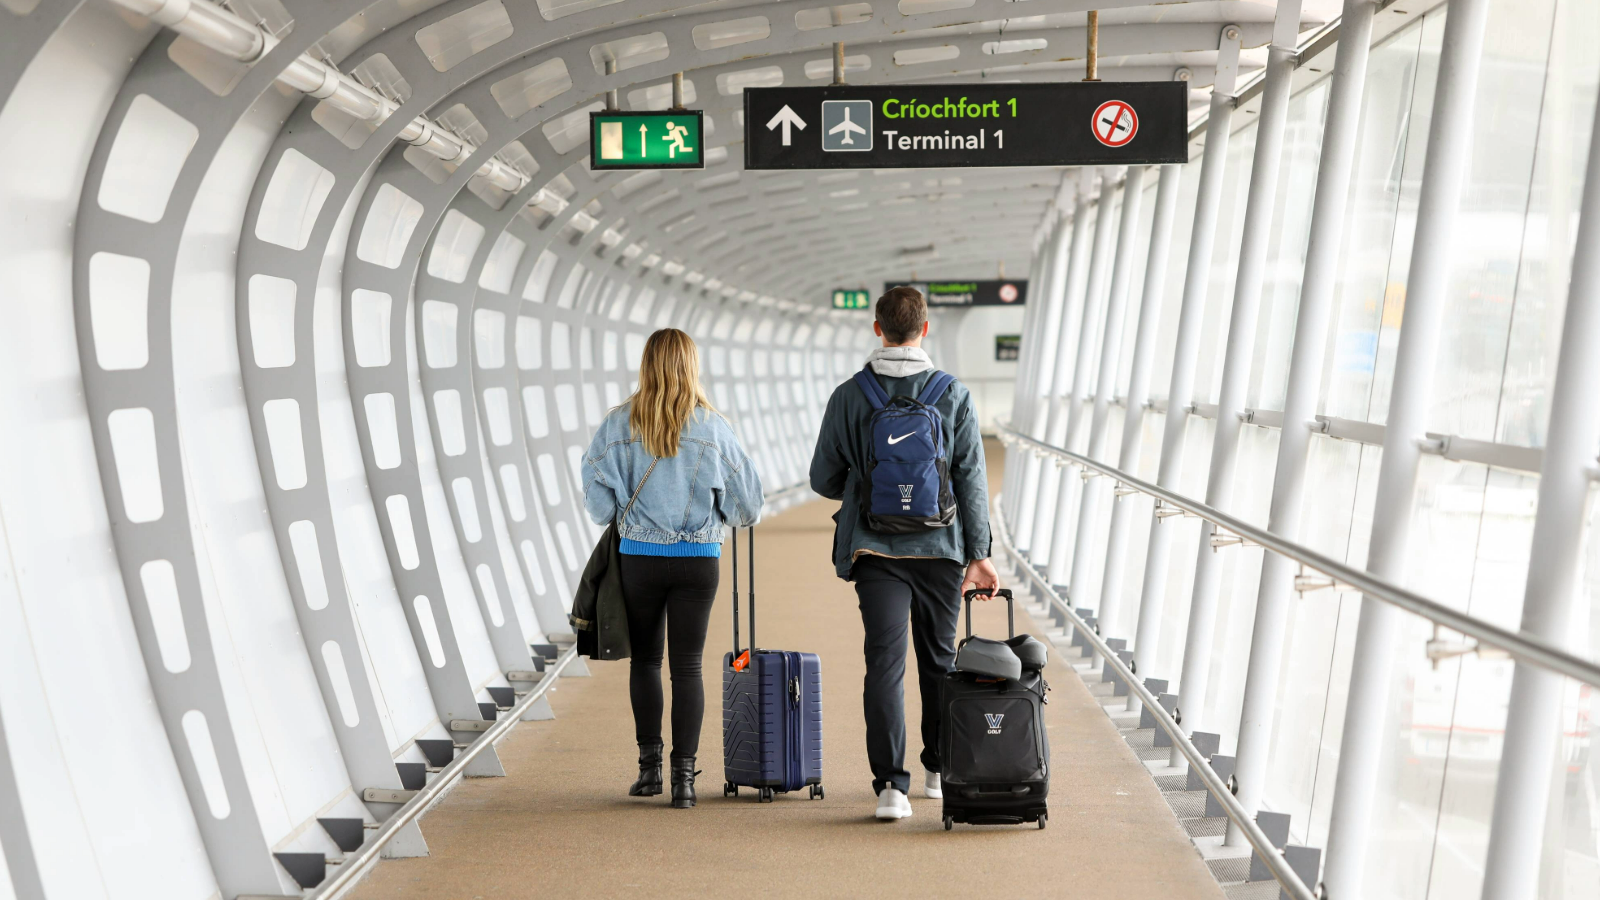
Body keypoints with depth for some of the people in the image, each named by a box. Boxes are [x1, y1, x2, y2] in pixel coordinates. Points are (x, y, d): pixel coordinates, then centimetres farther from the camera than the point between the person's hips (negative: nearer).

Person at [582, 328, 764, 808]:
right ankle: (683, 774, 4)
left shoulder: (619, 423, -5)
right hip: (698, 559, -1)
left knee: (644, 659, 17)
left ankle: (650, 764, 18)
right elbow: (745, 503, -2)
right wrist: (719, 511, 20)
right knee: (687, 665, 5)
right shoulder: (712, 427, -7)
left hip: (639, 556, 1)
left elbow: (599, 501, -4)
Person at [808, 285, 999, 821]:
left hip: (875, 550, -1)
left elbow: (823, 479, 3)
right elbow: (972, 479, -4)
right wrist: (979, 553, 1)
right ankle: (940, 770, 29)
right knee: (939, 660, 16)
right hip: (939, 549, 1)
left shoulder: (848, 397, -3)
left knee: (884, 662, -1)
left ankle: (890, 783, -11)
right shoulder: (954, 395, -4)